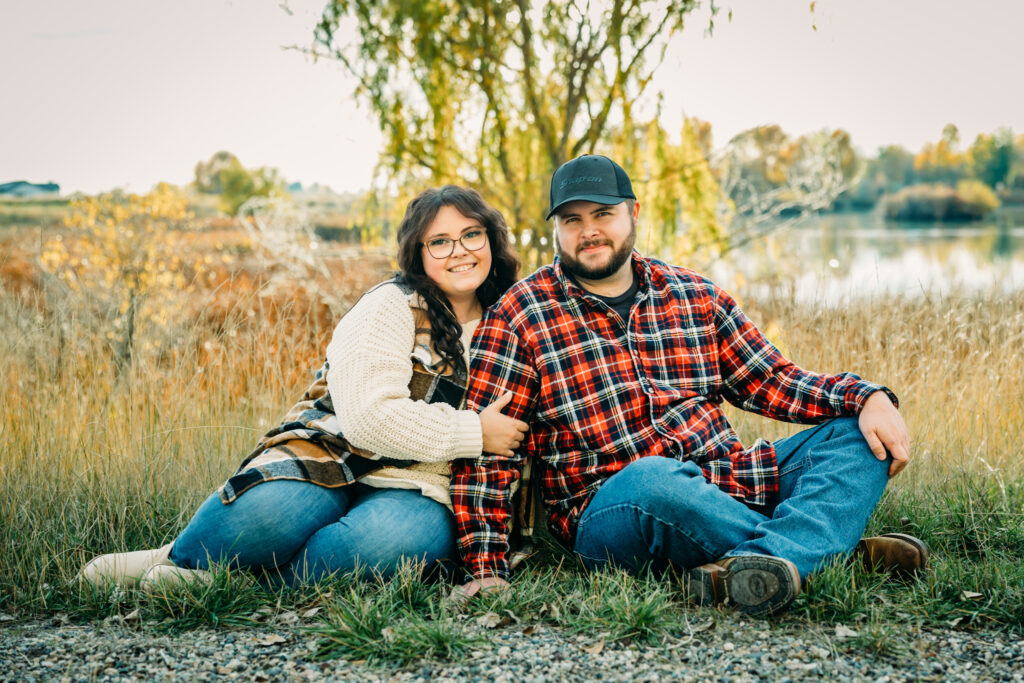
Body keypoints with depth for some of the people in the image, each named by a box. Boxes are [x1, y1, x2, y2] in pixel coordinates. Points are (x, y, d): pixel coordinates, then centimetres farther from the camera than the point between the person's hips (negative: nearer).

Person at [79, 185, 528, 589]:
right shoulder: (392, 307, -3)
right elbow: (368, 416, -16)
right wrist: (472, 434, -12)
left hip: (412, 489, 3)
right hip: (333, 460, -3)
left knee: (404, 537, -35)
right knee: (276, 508, -36)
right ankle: (178, 558, -6)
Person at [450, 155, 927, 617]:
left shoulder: (696, 296, 12)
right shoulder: (517, 318, -1)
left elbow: (772, 382, 13)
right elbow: (486, 454, -5)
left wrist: (868, 397, -5)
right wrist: (486, 568, -14)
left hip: (726, 486, 6)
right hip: (610, 510, -5)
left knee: (858, 432, -9)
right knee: (652, 478, -39)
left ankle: (759, 561, -38)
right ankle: (835, 544, -22)